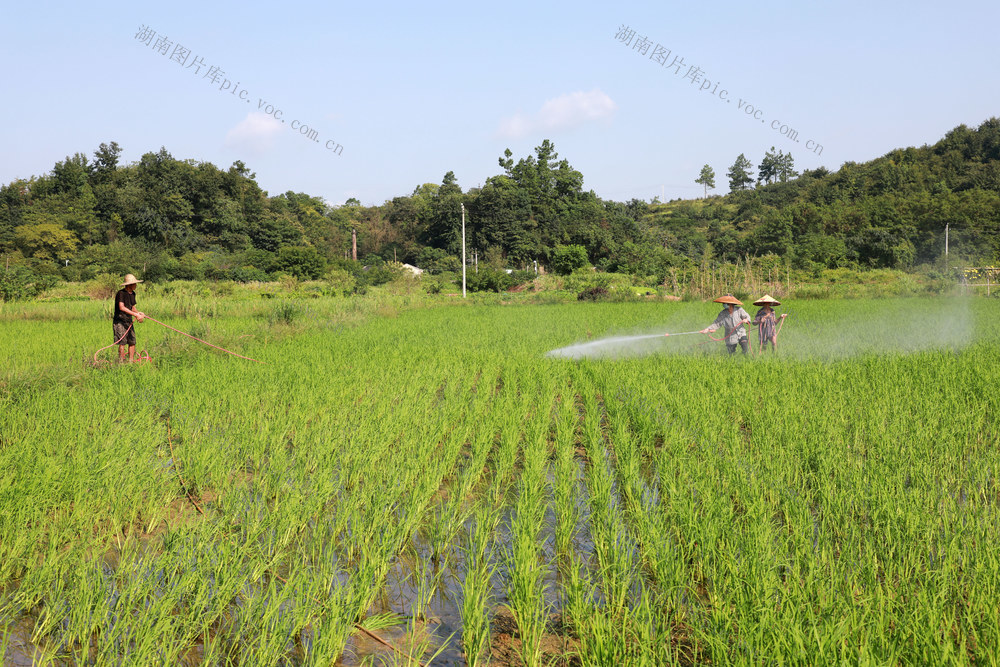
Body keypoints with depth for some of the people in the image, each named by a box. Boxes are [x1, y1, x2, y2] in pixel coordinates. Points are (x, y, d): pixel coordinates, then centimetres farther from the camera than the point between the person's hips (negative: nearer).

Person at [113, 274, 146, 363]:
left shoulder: (132, 294, 11)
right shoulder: (121, 293, -15)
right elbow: (121, 307, -25)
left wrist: (138, 313, -3)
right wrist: (135, 314, -27)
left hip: (129, 321, 8)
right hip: (119, 321, -8)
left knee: (132, 342, 5)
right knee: (122, 342, -11)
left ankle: (131, 361, 12)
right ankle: (121, 362, -6)